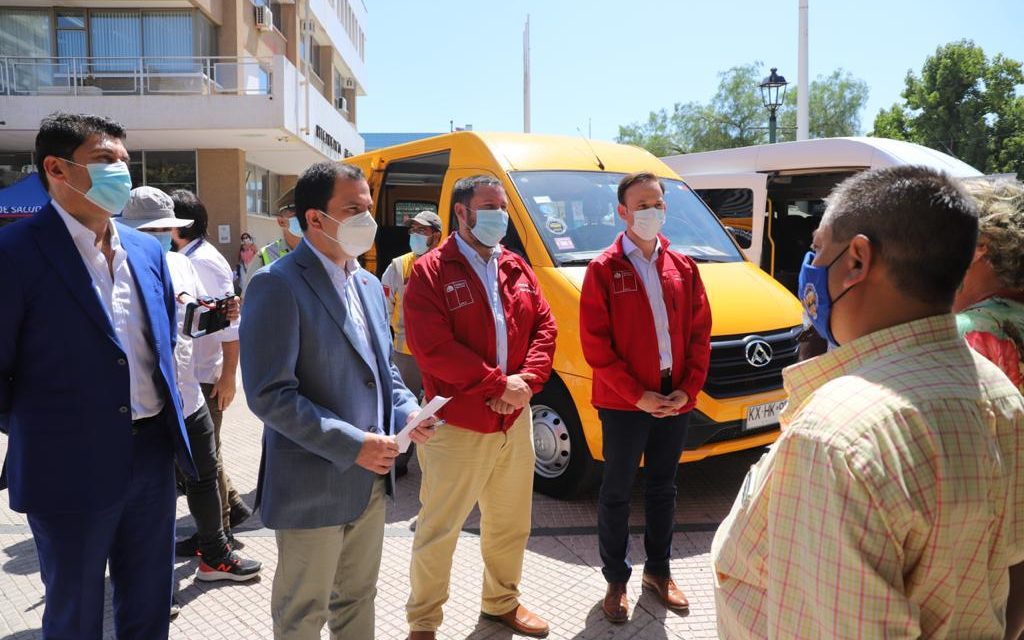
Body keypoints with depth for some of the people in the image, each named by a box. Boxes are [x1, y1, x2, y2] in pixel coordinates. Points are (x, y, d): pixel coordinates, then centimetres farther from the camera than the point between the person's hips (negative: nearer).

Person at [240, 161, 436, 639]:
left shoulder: (367, 284, 9)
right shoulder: (278, 285, -17)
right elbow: (269, 395, -22)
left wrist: (406, 410, -3)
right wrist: (351, 444, -22)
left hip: (370, 479, 7)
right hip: (313, 486, -7)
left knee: (357, 600, 23)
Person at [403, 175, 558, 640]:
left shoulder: (516, 269, 10)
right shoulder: (430, 272, -9)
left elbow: (544, 327, 7)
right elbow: (432, 348, -19)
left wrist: (526, 382, -11)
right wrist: (499, 385, -18)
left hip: (515, 422, 6)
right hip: (457, 427, -6)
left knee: (510, 524, 20)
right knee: (438, 531, 6)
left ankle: (502, 602, 42)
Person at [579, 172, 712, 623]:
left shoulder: (682, 267, 6)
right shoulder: (604, 270, -7)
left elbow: (700, 334, 6)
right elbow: (595, 344, -11)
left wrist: (688, 389, -6)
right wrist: (638, 395, -14)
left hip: (676, 400, 4)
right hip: (624, 403, -4)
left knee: (663, 488, 17)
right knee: (617, 492, 8)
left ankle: (658, 570, 35)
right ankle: (616, 580, 25)